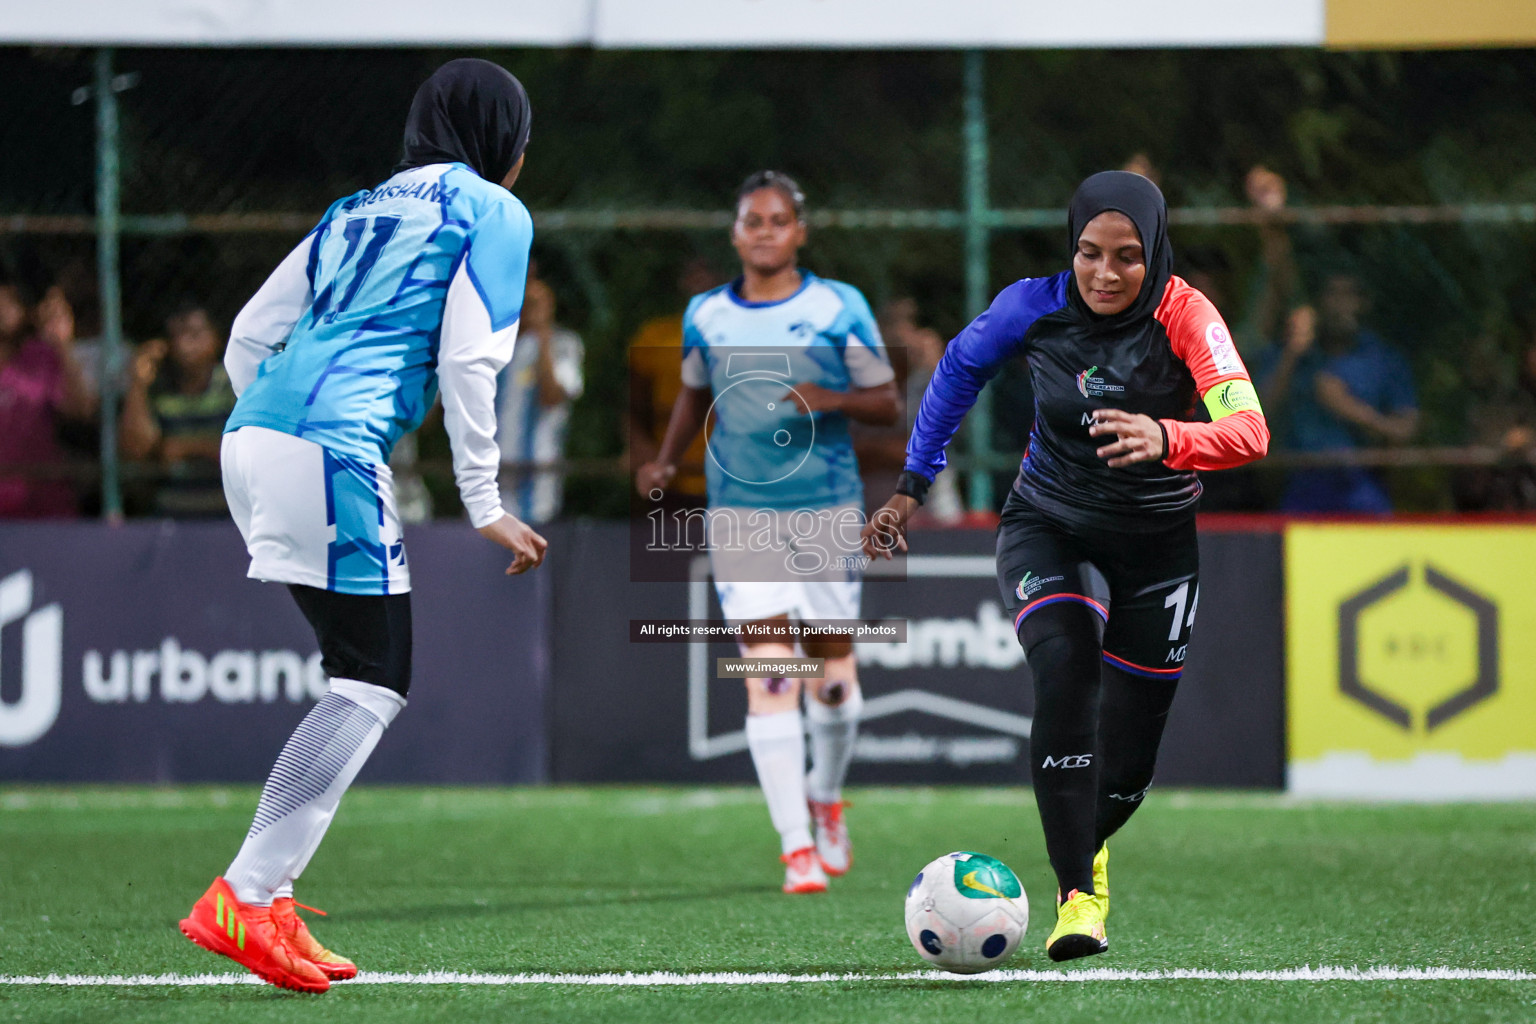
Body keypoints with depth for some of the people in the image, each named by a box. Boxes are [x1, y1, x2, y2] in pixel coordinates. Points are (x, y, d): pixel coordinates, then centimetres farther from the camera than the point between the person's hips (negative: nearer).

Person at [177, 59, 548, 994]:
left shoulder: (359, 210, 27)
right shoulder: (496, 213, 7)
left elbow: (248, 337, 23)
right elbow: (467, 362, -4)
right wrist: (486, 506, 0)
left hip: (251, 434, 8)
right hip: (332, 450, -8)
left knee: (367, 674, 14)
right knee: (373, 682, -6)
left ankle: (269, 899, 6)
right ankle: (243, 898, -17)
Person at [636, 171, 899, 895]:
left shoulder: (840, 309, -1)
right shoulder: (705, 317, 7)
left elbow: (887, 402, 3)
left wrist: (833, 400, -17)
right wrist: (665, 462, 10)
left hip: (827, 508, -1)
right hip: (739, 512, 1)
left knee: (831, 668, 6)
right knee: (768, 672, -11)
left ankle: (826, 797, 36)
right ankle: (797, 848, -13)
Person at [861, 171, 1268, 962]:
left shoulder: (1184, 315, -23)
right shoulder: (1034, 308, -15)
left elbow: (1248, 430, -38)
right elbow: (961, 366, 7)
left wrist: (1166, 438, -58)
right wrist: (912, 485, 7)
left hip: (1156, 542, 0)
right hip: (1049, 529, 0)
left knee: (1128, 756, 3)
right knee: (1065, 669, -29)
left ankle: (1085, 848, 40)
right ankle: (1077, 897, -28)